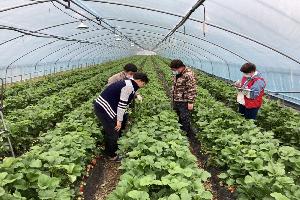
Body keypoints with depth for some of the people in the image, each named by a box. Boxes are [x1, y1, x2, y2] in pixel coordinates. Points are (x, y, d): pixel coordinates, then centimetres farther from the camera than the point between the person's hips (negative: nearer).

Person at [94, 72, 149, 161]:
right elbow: (122, 104, -20)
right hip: (104, 108, -10)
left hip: (101, 106, 10)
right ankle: (112, 155, 22)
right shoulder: (129, 87, -18)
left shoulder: (127, 83, 13)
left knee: (109, 130, 24)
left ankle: (108, 151, 42)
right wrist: (119, 120, -15)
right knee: (113, 133, 3)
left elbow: (123, 103, 17)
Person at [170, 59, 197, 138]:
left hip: (184, 102, -9)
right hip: (176, 101, 9)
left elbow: (192, 90, -22)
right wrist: (173, 100, 22)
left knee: (185, 119, -3)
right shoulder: (177, 74, 10)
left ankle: (190, 136, 13)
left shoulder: (189, 75, -20)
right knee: (179, 119, 18)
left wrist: (190, 102, -22)